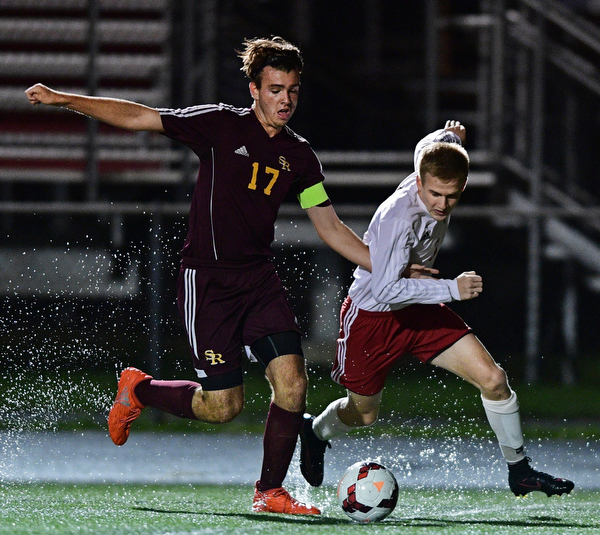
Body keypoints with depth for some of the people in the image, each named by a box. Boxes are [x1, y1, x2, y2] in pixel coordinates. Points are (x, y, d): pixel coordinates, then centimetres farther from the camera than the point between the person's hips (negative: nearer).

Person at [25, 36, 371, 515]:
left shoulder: (300, 157, 7)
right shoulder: (221, 125, -6)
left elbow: (331, 227, 13)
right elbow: (138, 117, -5)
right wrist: (64, 99, -11)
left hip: (260, 278, 5)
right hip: (207, 279, -5)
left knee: (291, 381, -13)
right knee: (223, 406, -8)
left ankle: (270, 492, 4)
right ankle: (138, 390, 22)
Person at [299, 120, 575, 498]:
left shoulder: (434, 159, -13)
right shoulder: (398, 217, -35)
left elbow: (425, 146, 12)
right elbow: (385, 290, -39)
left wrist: (450, 135, 32)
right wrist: (452, 289, -39)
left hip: (421, 310, 6)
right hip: (372, 315, -6)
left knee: (493, 379, -10)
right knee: (364, 414, 14)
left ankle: (519, 470, 5)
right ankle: (315, 432, 49)